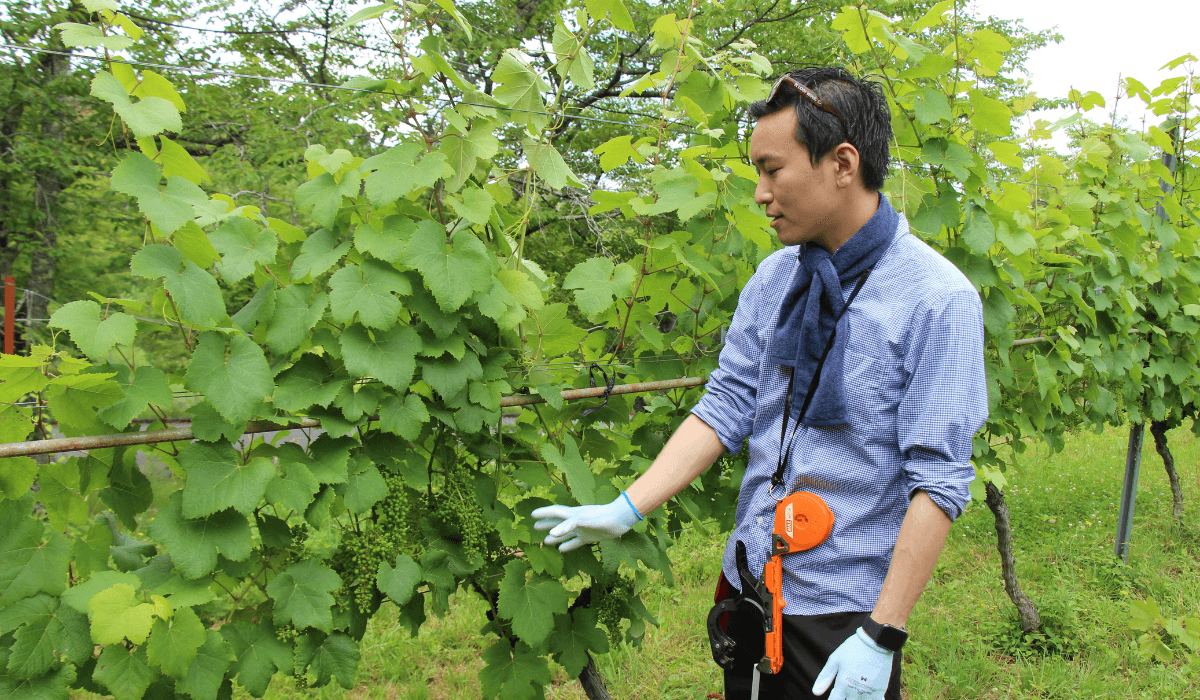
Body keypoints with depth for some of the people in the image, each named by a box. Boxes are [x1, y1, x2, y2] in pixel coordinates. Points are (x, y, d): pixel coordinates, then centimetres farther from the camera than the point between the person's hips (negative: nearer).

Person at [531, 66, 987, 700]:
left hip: (845, 608, -5)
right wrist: (626, 510, -7)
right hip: (749, 579, 5)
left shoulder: (940, 300, -14)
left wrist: (882, 636, -19)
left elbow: (938, 480, -16)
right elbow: (724, 408, 3)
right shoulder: (772, 279, 3)